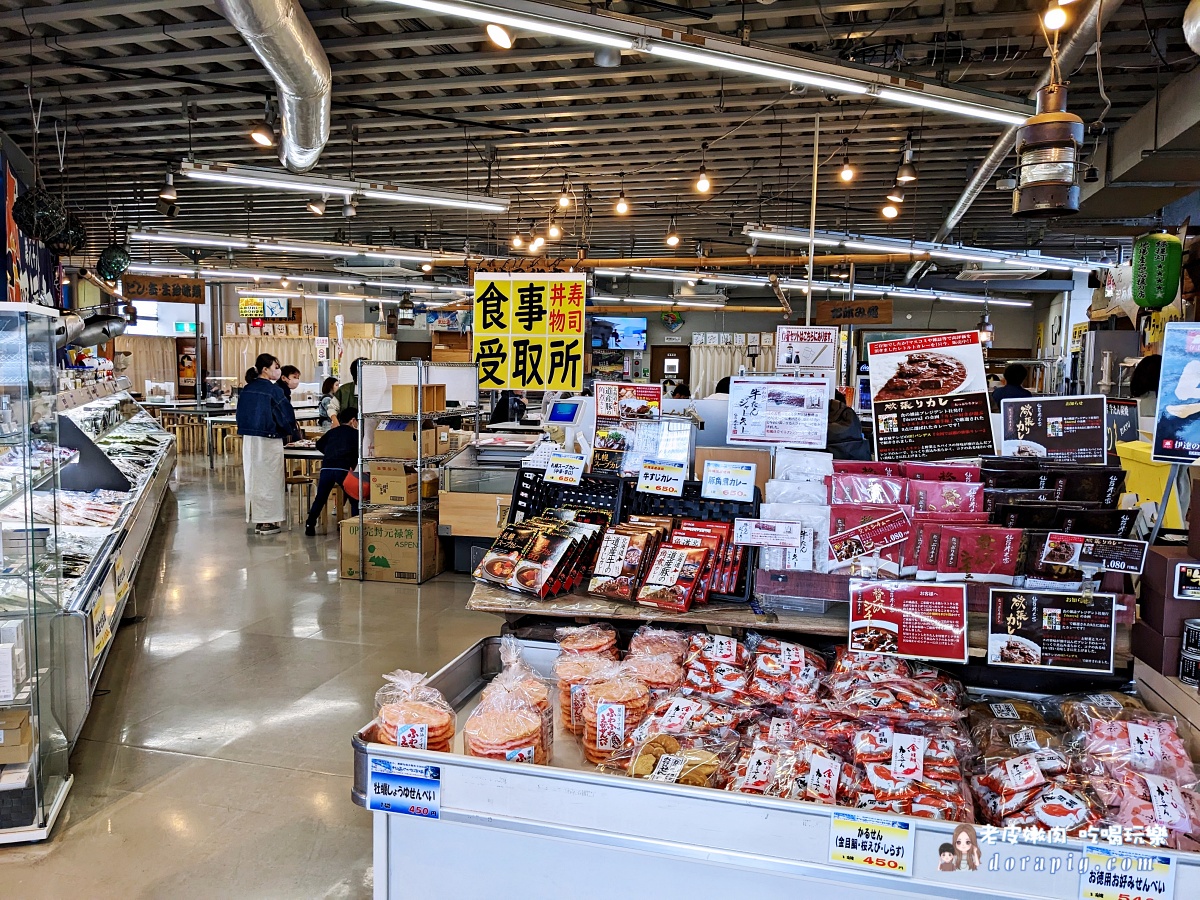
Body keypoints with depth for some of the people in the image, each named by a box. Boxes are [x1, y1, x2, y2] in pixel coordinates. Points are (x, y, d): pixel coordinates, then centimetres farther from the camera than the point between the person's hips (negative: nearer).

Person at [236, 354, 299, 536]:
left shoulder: (247, 389, 7)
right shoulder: (273, 391, -13)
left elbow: (241, 415, 13)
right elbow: (286, 415, -9)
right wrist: (289, 432, 8)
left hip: (248, 439, 7)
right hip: (268, 441, -7)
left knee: (253, 479, 12)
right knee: (268, 479, 2)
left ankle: (256, 519, 19)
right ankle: (266, 522, 5)